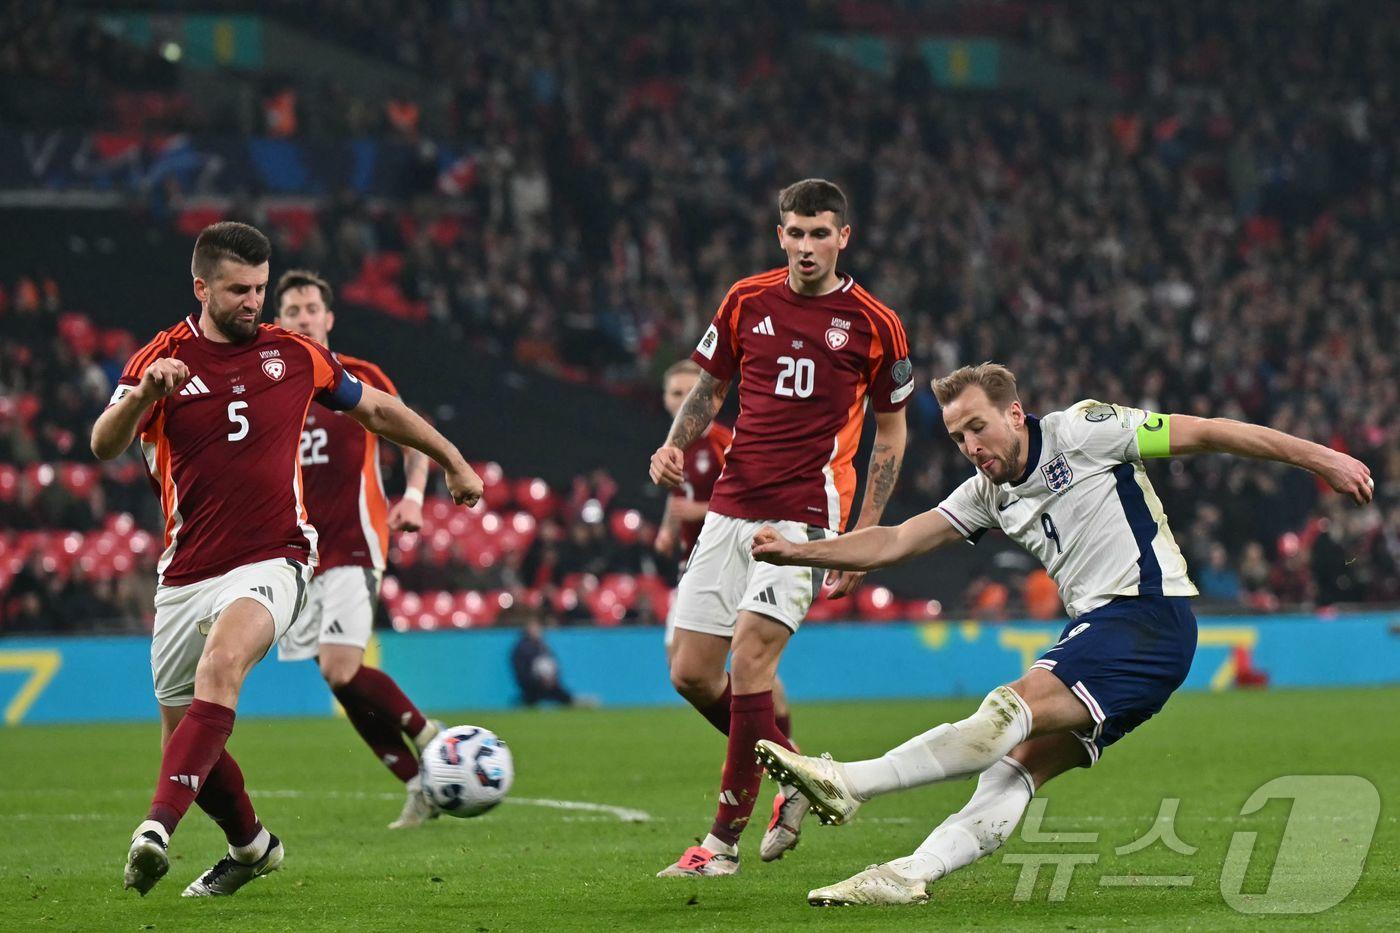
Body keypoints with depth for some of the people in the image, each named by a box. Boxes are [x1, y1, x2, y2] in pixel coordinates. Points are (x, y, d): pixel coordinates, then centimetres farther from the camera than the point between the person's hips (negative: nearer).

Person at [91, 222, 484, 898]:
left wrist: (453, 462, 26)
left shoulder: (296, 355, 6)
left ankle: (158, 827, -44)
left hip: (272, 563, -2)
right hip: (185, 576, 2)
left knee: (221, 664, -32)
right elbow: (104, 446, -15)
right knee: (184, 735, 10)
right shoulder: (162, 360, 0)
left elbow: (377, 410, 22)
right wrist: (143, 394, -34)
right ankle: (250, 846, 38)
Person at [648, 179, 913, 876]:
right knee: (691, 673, 1)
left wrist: (862, 538, 1)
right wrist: (675, 446, -2)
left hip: (806, 515, -5)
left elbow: (890, 434, 7)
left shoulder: (873, 325, -2)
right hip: (731, 506, 5)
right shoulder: (746, 302, 6)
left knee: (749, 658, -18)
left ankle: (724, 839, -8)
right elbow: (709, 388, 19)